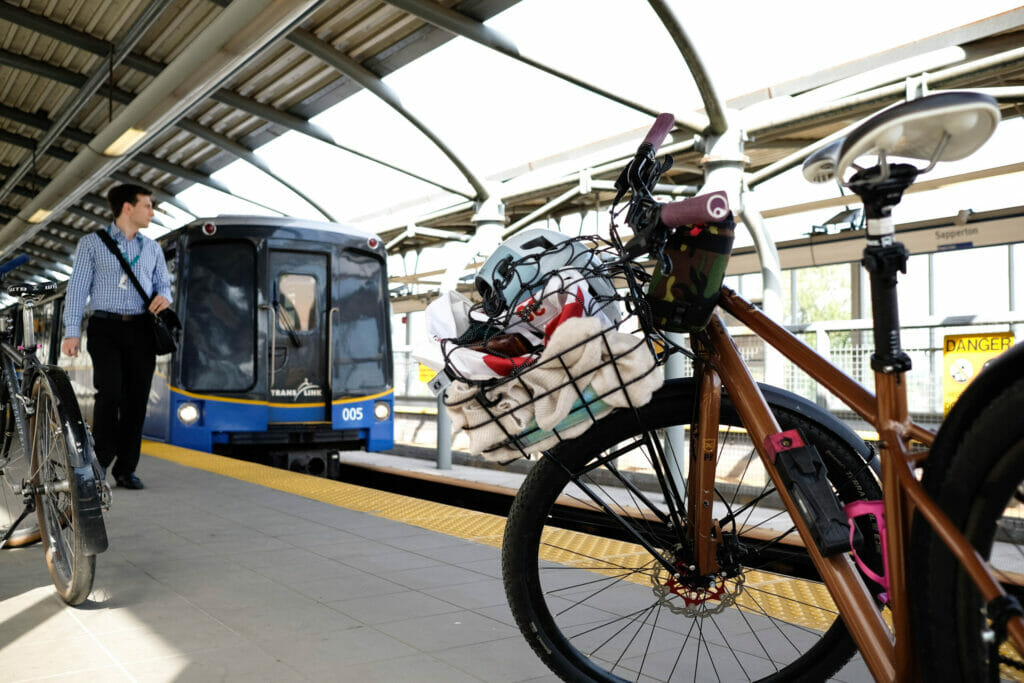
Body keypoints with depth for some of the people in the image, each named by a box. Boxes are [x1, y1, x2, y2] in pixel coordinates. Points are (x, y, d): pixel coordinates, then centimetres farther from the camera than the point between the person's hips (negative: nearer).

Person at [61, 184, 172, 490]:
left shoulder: (152, 248, 17)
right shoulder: (92, 243, 6)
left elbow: (163, 284, 21)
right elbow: (77, 288, 2)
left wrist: (164, 297, -5)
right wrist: (72, 332, -6)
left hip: (141, 330, 3)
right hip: (106, 328, -3)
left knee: (136, 399, 0)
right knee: (109, 392, -15)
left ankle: (126, 469, 9)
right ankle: (100, 460, 3)